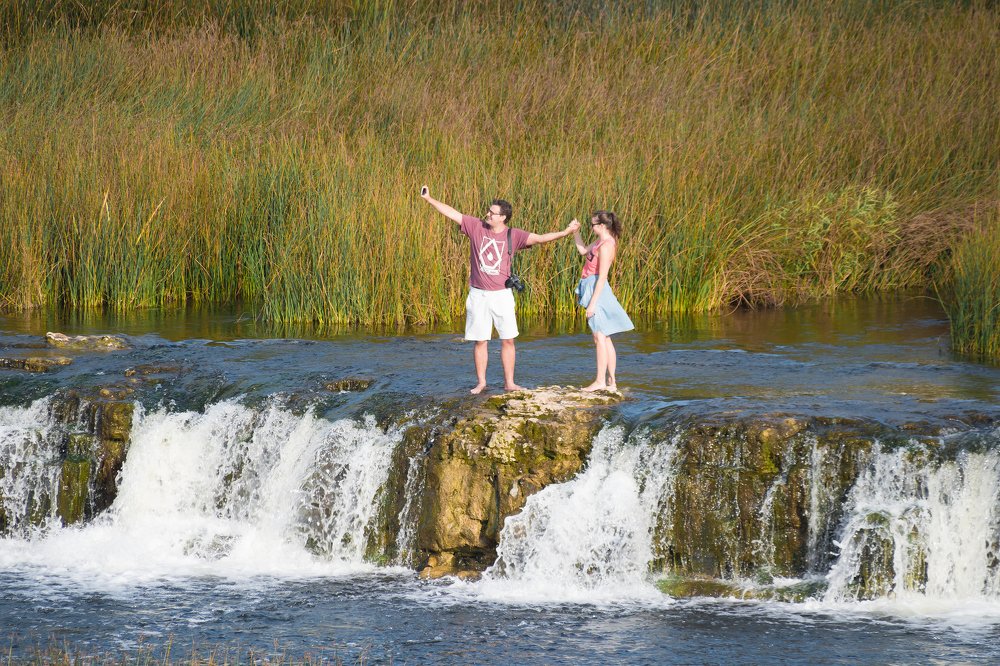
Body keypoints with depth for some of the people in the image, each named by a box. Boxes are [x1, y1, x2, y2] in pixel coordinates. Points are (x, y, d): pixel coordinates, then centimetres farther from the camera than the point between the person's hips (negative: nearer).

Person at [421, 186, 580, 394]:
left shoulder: (513, 235, -5)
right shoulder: (476, 226, -1)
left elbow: (538, 238, -13)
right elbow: (452, 213, 0)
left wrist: (565, 232, -23)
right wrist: (429, 199, -2)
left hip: (502, 295, 0)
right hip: (478, 295, 0)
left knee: (508, 339, 1)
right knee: (480, 340, 5)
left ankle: (509, 382, 9)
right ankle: (481, 382, 14)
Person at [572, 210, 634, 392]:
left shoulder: (606, 246, -18)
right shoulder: (602, 241, 11)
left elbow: (602, 277, -20)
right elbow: (583, 251, 27)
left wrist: (592, 303, -20)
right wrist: (575, 232, 16)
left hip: (597, 291, -10)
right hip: (592, 288, 10)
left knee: (600, 337, -8)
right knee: (605, 338, 11)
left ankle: (600, 381, -7)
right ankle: (611, 382, 14)